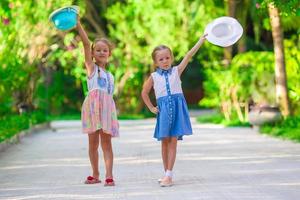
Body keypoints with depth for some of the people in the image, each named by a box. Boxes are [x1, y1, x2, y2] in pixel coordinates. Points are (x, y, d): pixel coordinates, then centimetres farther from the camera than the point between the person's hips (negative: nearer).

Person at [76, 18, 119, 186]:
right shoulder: (91, 67, 7)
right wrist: (78, 24, -12)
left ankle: (109, 176, -7)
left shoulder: (110, 75, 21)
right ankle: (95, 175, 14)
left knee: (106, 142, -2)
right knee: (93, 142, 3)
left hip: (108, 106, 3)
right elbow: (86, 43, -2)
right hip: (93, 104, -3)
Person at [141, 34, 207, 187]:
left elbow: (189, 56, -1)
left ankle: (169, 175, -7)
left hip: (177, 107, -1)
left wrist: (201, 40, -8)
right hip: (163, 109, 1)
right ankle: (166, 173, 15)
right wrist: (151, 108, 9)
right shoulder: (154, 76, 6)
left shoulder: (176, 71, 6)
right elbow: (144, 93, 16)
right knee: (164, 142, 5)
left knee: (173, 141, -4)